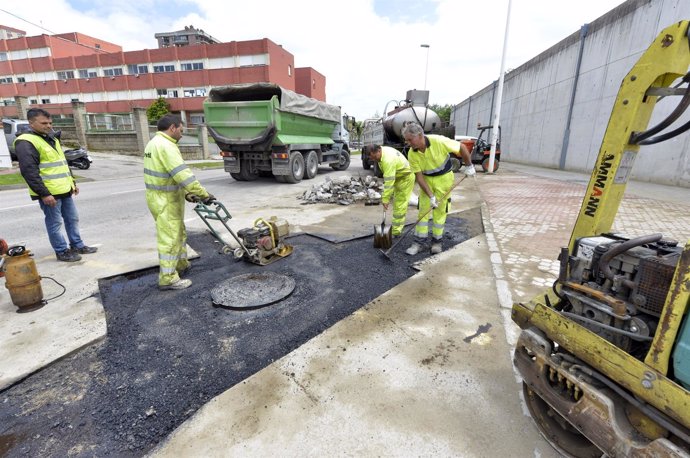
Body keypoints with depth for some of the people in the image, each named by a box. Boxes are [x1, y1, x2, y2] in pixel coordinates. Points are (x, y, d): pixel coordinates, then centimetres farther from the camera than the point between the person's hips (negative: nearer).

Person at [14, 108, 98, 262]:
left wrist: (72, 182, 22)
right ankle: (62, 252, 10)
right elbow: (29, 171, -19)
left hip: (64, 190, 9)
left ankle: (77, 245, 25)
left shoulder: (52, 139, 16)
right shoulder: (26, 143, -13)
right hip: (49, 193, -8)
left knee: (72, 219, 14)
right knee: (55, 223, 1)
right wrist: (43, 193, -22)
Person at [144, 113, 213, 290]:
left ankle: (181, 264, 35)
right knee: (170, 238, -3)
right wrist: (203, 193, -23)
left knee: (179, 233, 21)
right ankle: (168, 278, 5)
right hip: (166, 201, -10)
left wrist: (187, 192, 16)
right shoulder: (165, 146, -20)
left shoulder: (154, 142, 15)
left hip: (160, 196, 10)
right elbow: (183, 174, -27)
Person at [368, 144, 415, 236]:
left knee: (400, 205, -9)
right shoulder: (382, 151, -3)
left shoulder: (388, 160, -34)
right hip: (397, 177, 10)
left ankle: (396, 231, -4)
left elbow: (389, 182, -34)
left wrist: (385, 199, -31)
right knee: (396, 203, 14)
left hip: (406, 178, -10)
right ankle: (397, 225, 26)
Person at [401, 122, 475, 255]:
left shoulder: (439, 141, -27)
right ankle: (419, 241, 8)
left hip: (444, 178, -2)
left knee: (440, 211, 2)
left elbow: (462, 147, -13)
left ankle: (437, 241, 16)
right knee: (423, 210, 0)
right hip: (426, 180, 3)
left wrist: (469, 166, -5)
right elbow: (419, 176, -15)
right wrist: (430, 196, -20)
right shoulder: (412, 154, -18)